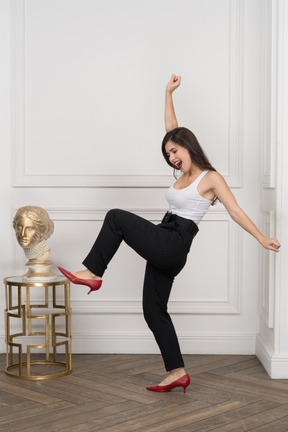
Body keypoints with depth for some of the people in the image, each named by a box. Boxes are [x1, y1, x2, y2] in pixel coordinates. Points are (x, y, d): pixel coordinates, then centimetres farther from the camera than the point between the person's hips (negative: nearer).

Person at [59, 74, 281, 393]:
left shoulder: (211, 178, -4)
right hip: (163, 249, 9)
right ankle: (177, 372, 12)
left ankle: (93, 273, -9)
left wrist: (262, 239, -12)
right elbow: (172, 129, 20)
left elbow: (236, 212, -7)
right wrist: (169, 93, 20)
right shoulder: (185, 173, 17)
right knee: (154, 310, 8)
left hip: (173, 246, -9)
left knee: (116, 217, -16)